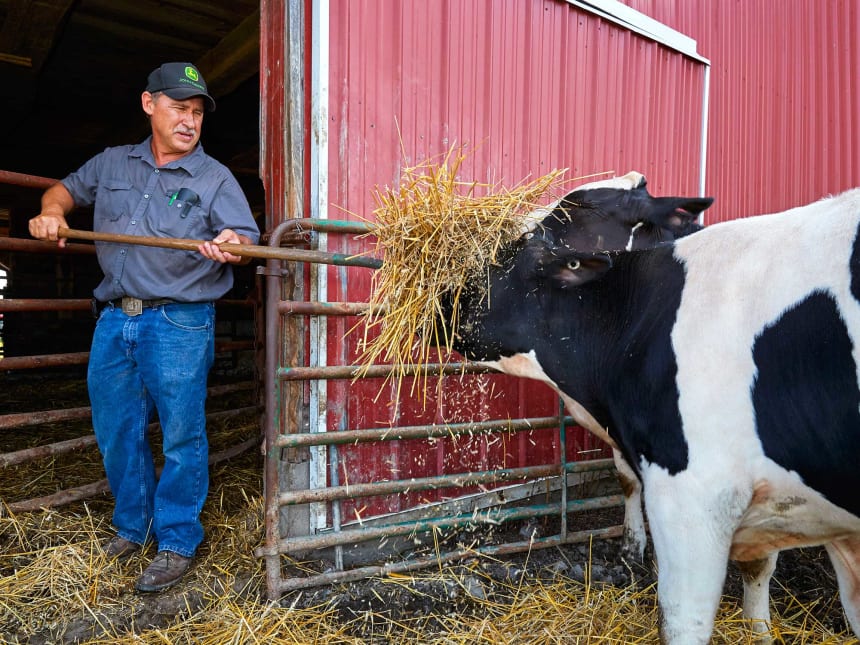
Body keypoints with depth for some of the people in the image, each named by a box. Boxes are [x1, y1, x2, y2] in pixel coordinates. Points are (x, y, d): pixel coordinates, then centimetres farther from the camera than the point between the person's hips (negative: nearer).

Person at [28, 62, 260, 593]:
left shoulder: (215, 178, 2)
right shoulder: (112, 164, 15)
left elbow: (245, 237, -8)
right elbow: (66, 188, 30)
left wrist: (230, 247, -32)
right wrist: (52, 211, 7)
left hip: (179, 323, -5)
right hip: (114, 320, 5)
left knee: (181, 435, -1)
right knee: (116, 431, 13)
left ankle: (178, 543, 14)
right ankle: (134, 525, 32)